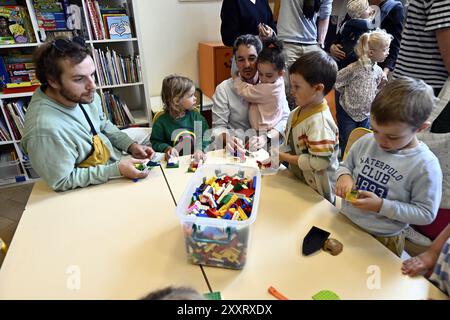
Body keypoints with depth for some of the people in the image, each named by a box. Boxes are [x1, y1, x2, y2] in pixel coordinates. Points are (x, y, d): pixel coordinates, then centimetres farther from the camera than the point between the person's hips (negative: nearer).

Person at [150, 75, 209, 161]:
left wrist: (201, 149, -15)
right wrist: (167, 148, -15)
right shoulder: (161, 121, -5)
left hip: (195, 159, -1)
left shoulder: (196, 116, 3)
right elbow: (155, 142, 4)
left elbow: (206, 136, 3)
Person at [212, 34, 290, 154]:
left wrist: (266, 137, -18)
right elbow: (218, 127, -2)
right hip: (236, 151, 1)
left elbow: (285, 118, 1)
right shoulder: (223, 89, -1)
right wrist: (227, 139, -26)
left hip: (267, 149, 0)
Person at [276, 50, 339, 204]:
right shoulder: (298, 112, -2)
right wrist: (278, 154, -3)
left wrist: (287, 158, -23)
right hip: (299, 181, 8)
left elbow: (320, 161, -32)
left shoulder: (319, 122, -29)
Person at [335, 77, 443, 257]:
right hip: (344, 222, 4)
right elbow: (346, 165, 7)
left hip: (383, 239, -4)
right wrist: (344, 176, -16)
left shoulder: (425, 166, -20)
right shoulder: (366, 141, -8)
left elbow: (426, 214, -16)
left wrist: (381, 206, -26)